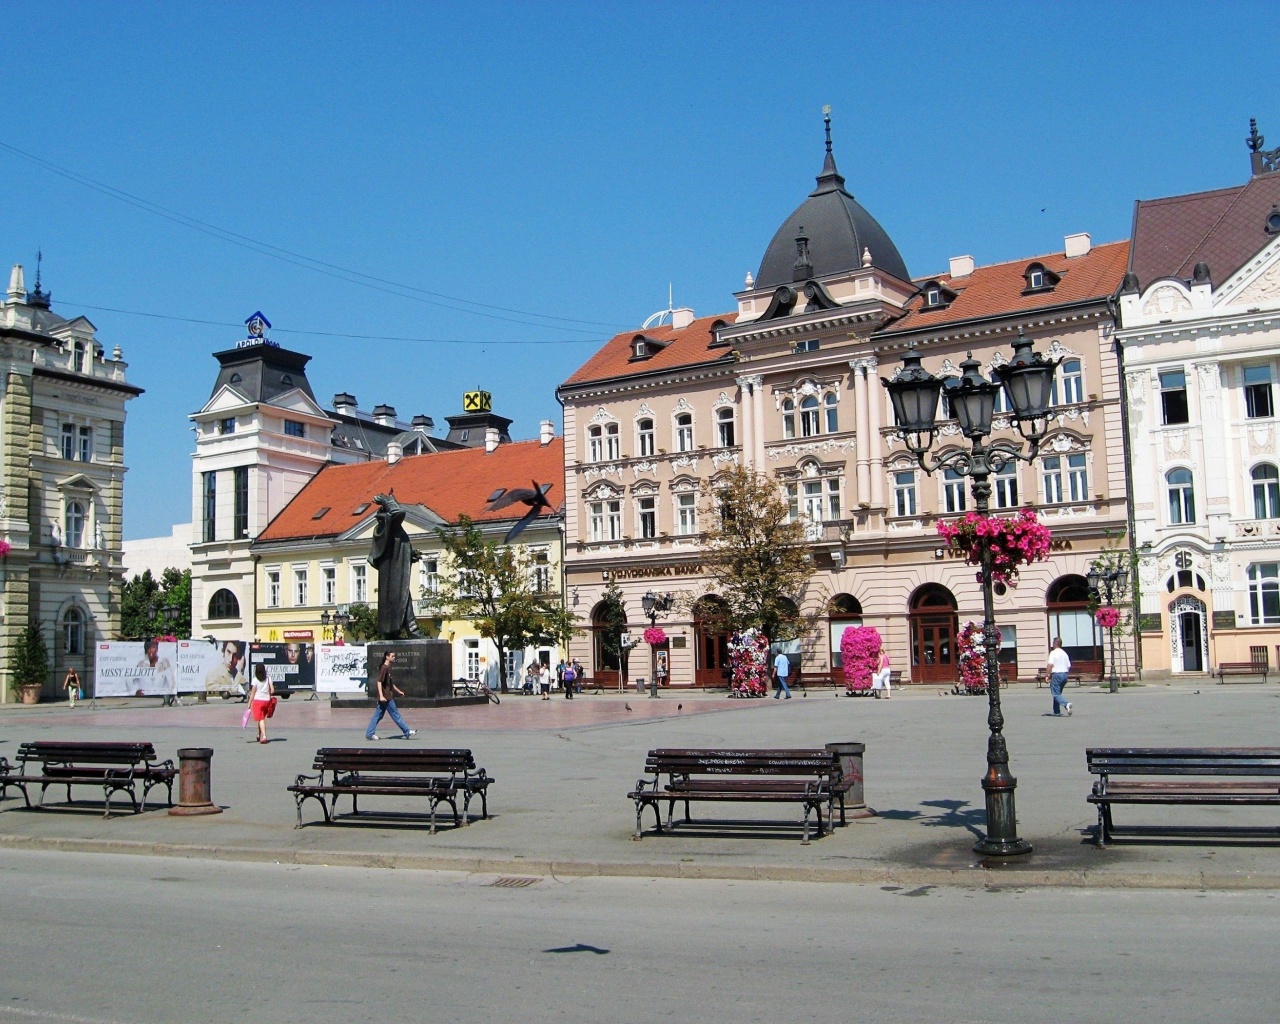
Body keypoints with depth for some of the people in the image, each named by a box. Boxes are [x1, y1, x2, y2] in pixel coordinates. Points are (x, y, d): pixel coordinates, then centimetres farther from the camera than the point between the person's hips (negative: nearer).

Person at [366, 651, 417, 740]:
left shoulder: (388, 668, 16)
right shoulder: (384, 668, -13)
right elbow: (379, 682, -19)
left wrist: (398, 691, 28)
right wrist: (381, 696, -26)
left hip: (388, 697, 10)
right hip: (386, 697, -10)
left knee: (378, 716, 10)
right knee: (396, 715, -2)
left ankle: (369, 733, 11)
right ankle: (407, 732, 3)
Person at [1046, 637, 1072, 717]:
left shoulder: (1053, 653, -9)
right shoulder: (1065, 653, 11)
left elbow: (1050, 665, -20)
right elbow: (1069, 666, 12)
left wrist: (1048, 675, -16)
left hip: (1056, 675, -7)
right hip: (1065, 674, 7)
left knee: (1056, 694, -6)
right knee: (1058, 693, 18)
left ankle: (1067, 704, -31)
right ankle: (1057, 711, 20)